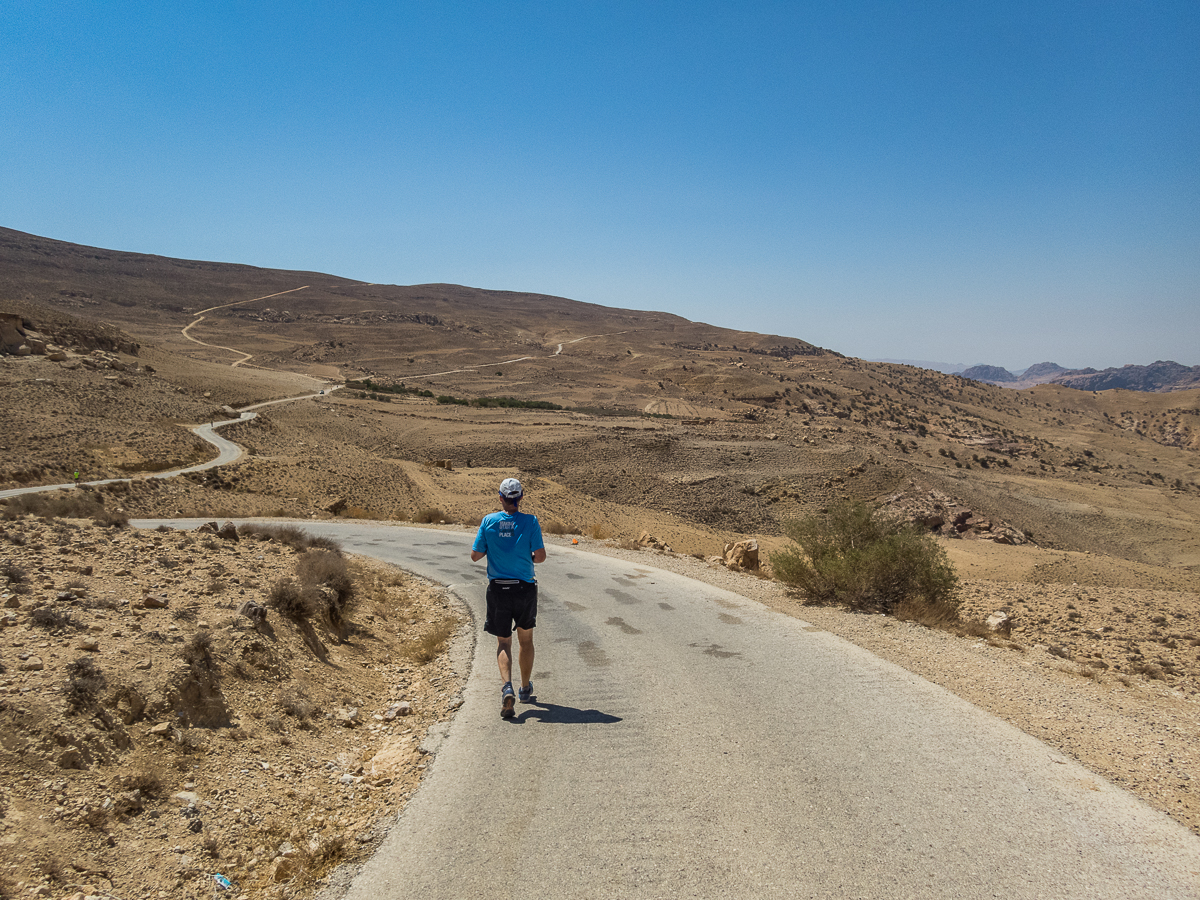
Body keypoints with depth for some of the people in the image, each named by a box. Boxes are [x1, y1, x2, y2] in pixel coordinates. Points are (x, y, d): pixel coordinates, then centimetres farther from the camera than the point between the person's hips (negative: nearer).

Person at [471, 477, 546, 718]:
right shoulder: (530, 522, -8)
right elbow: (541, 556, -11)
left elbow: (475, 556, -2)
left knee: (503, 643, 10)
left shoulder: (489, 521, -5)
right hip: (525, 589, 0)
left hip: (498, 590, 0)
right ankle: (526, 689, 32)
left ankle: (507, 687, -14)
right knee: (526, 640, 20)